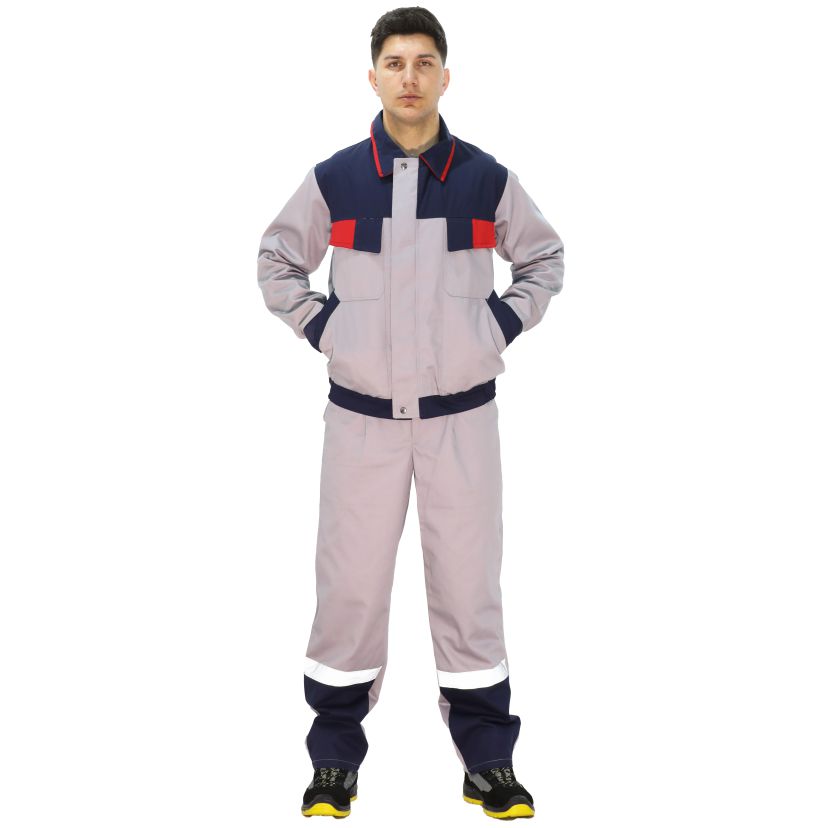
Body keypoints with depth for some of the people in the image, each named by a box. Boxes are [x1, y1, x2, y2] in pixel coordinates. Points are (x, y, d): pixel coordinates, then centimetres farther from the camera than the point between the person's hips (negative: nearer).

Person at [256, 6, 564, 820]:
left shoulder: (487, 179, 0)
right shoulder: (333, 179, -1)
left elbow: (545, 259, 14)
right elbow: (276, 262, 12)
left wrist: (500, 327, 2)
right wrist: (322, 327, 0)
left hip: (461, 415, 0)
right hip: (361, 416, 0)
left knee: (469, 579, 5)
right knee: (349, 581, 5)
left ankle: (488, 760, 20)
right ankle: (335, 760, 20)